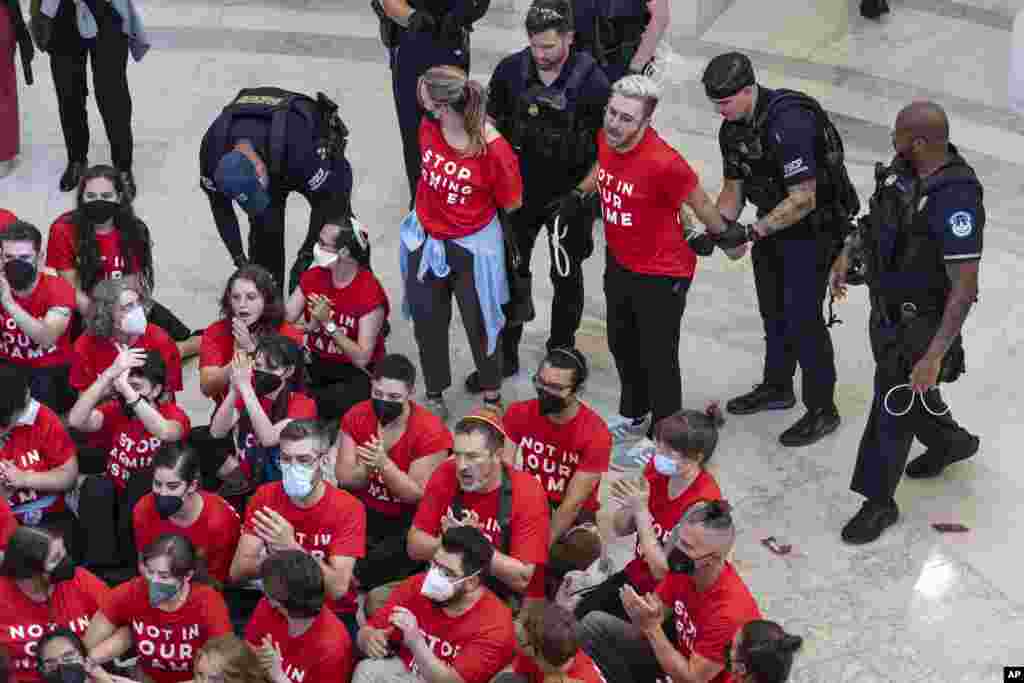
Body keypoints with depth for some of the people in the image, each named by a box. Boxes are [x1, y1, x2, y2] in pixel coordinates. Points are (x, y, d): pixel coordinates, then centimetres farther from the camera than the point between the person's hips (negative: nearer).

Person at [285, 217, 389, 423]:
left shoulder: (370, 293, -18)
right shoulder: (312, 277, 1)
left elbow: (361, 359, -20)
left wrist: (328, 324, -25)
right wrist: (311, 326, -23)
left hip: (356, 374, -4)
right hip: (316, 364, 4)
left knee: (343, 401, -38)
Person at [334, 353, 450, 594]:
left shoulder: (430, 432, -17)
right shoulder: (356, 416, -5)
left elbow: (417, 495, -17)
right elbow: (344, 478, -7)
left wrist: (383, 463, -31)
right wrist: (367, 468, -30)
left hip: (407, 520, -3)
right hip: (363, 511, 3)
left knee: (412, 547, -34)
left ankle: (350, 579, -14)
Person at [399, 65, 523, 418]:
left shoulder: (493, 149, -30)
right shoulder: (429, 127, -14)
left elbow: (512, 204, -15)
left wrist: (473, 212, -3)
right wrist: (434, 208, 5)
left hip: (472, 245, -5)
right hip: (425, 239, 5)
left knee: (478, 323, 14)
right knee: (427, 321, 19)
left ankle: (492, 396, 38)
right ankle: (434, 396, 40)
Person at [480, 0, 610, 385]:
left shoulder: (593, 83, -19)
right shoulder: (510, 71, -10)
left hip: (569, 197, -3)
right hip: (518, 191, 3)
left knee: (566, 277, 15)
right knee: (510, 273, 11)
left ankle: (561, 352, 34)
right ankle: (504, 356, 26)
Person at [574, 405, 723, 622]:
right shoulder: (656, 469, -7)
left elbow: (662, 571, -23)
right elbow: (620, 529, 3)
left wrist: (641, 510, -26)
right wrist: (630, 504, -19)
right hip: (635, 577, 6)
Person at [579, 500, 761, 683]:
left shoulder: (729, 611, -33)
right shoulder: (684, 568, -13)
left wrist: (651, 627, -29)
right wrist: (642, 617, -27)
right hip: (681, 653, 7)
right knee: (595, 623, 0)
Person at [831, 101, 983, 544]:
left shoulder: (955, 199, -35)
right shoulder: (906, 166, -9)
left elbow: (965, 287, -32)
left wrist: (934, 356, -32)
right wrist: (847, 254, 14)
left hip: (920, 322, -9)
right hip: (888, 305, 9)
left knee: (892, 410, 5)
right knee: (905, 388, 28)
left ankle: (879, 503, 25)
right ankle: (950, 443, 56)